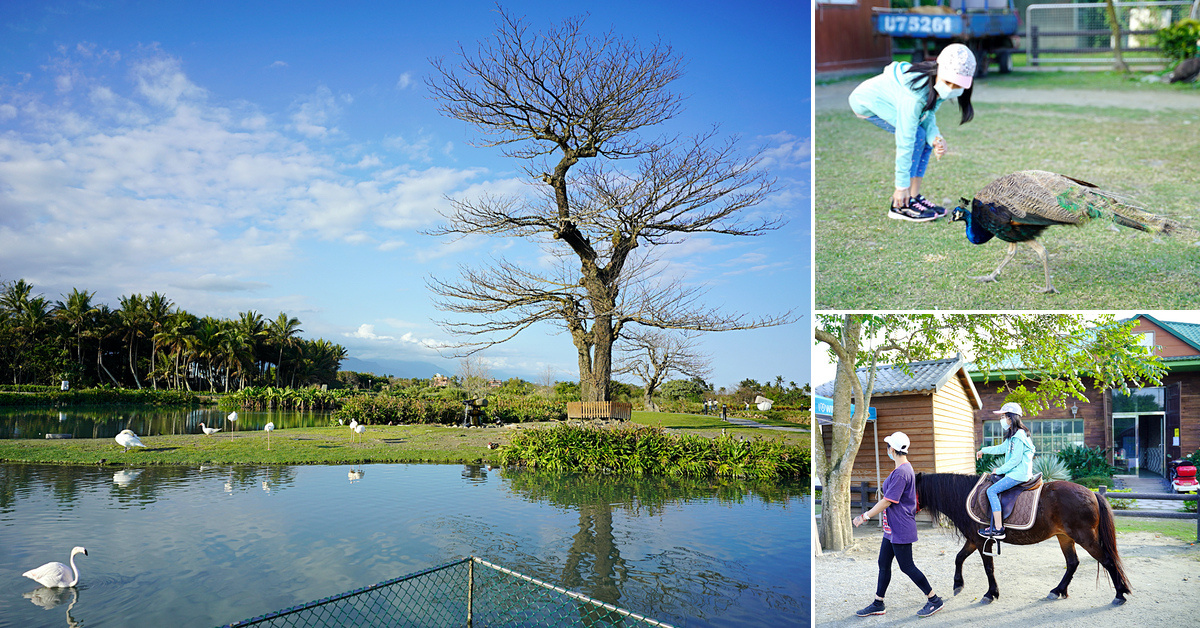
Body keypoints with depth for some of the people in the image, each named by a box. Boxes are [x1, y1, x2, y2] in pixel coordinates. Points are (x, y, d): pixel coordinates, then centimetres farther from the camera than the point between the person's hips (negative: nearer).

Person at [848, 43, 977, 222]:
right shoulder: (915, 95, -37)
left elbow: (928, 115, -2)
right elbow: (905, 141, -33)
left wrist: (935, 138, -25)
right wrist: (902, 185, -27)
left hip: (885, 98, 9)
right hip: (867, 102, -9)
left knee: (927, 138, -1)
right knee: (916, 137, -19)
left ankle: (914, 197, 4)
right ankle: (900, 205, -14)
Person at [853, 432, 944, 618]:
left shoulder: (901, 472, -22)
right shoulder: (905, 469, 10)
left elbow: (888, 501, -22)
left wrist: (865, 516, -15)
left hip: (900, 529, -10)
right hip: (892, 528, 10)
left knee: (907, 567, 0)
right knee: (883, 564, 13)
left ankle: (934, 600, 15)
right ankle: (878, 604, 20)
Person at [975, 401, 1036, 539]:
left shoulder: (1019, 436, -18)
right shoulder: (1013, 435, 14)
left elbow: (1015, 459, -21)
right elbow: (1002, 448, 30)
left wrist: (1000, 470, -12)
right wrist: (984, 450, 34)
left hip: (1019, 474, -11)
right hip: (1015, 472, 11)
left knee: (992, 491, -16)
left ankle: (998, 529, -17)